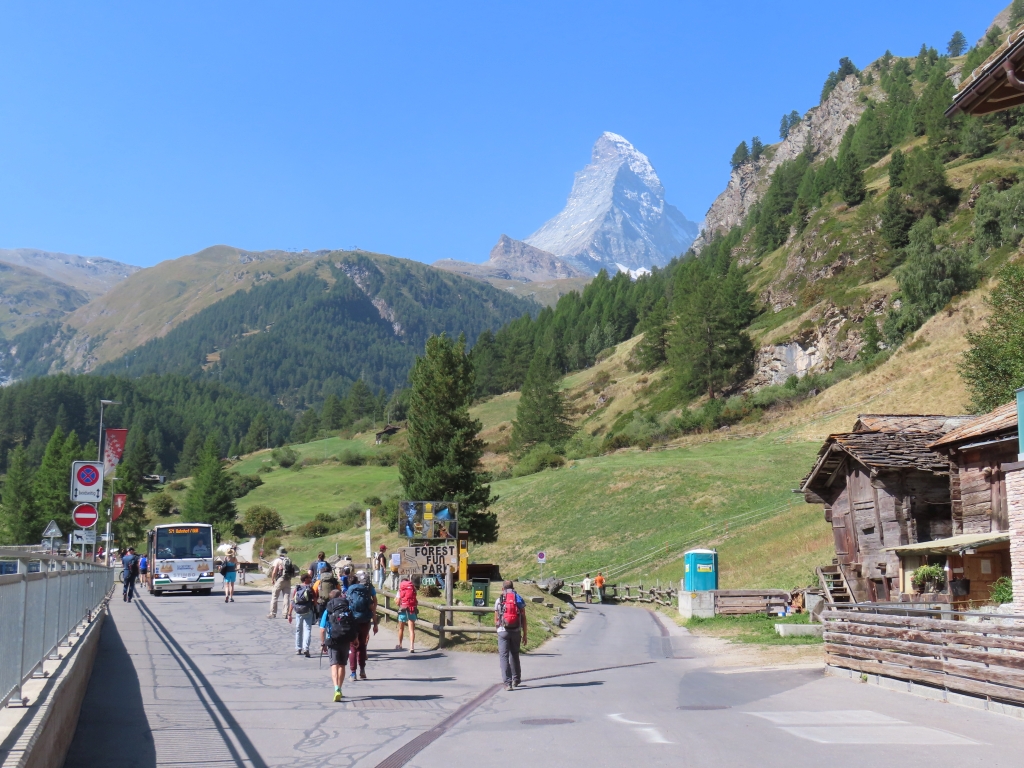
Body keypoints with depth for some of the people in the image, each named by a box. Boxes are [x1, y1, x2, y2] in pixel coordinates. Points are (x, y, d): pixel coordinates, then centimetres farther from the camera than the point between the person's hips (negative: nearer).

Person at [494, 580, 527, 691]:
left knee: (504, 656, -1)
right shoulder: (519, 599, 4)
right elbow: (523, 618, 1)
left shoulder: (499, 600, 3)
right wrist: (524, 634, 6)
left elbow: (496, 620, 6)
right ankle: (516, 680, 29)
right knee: (515, 655, 19)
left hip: (503, 631, -2)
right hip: (516, 631, 2)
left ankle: (507, 683, -12)